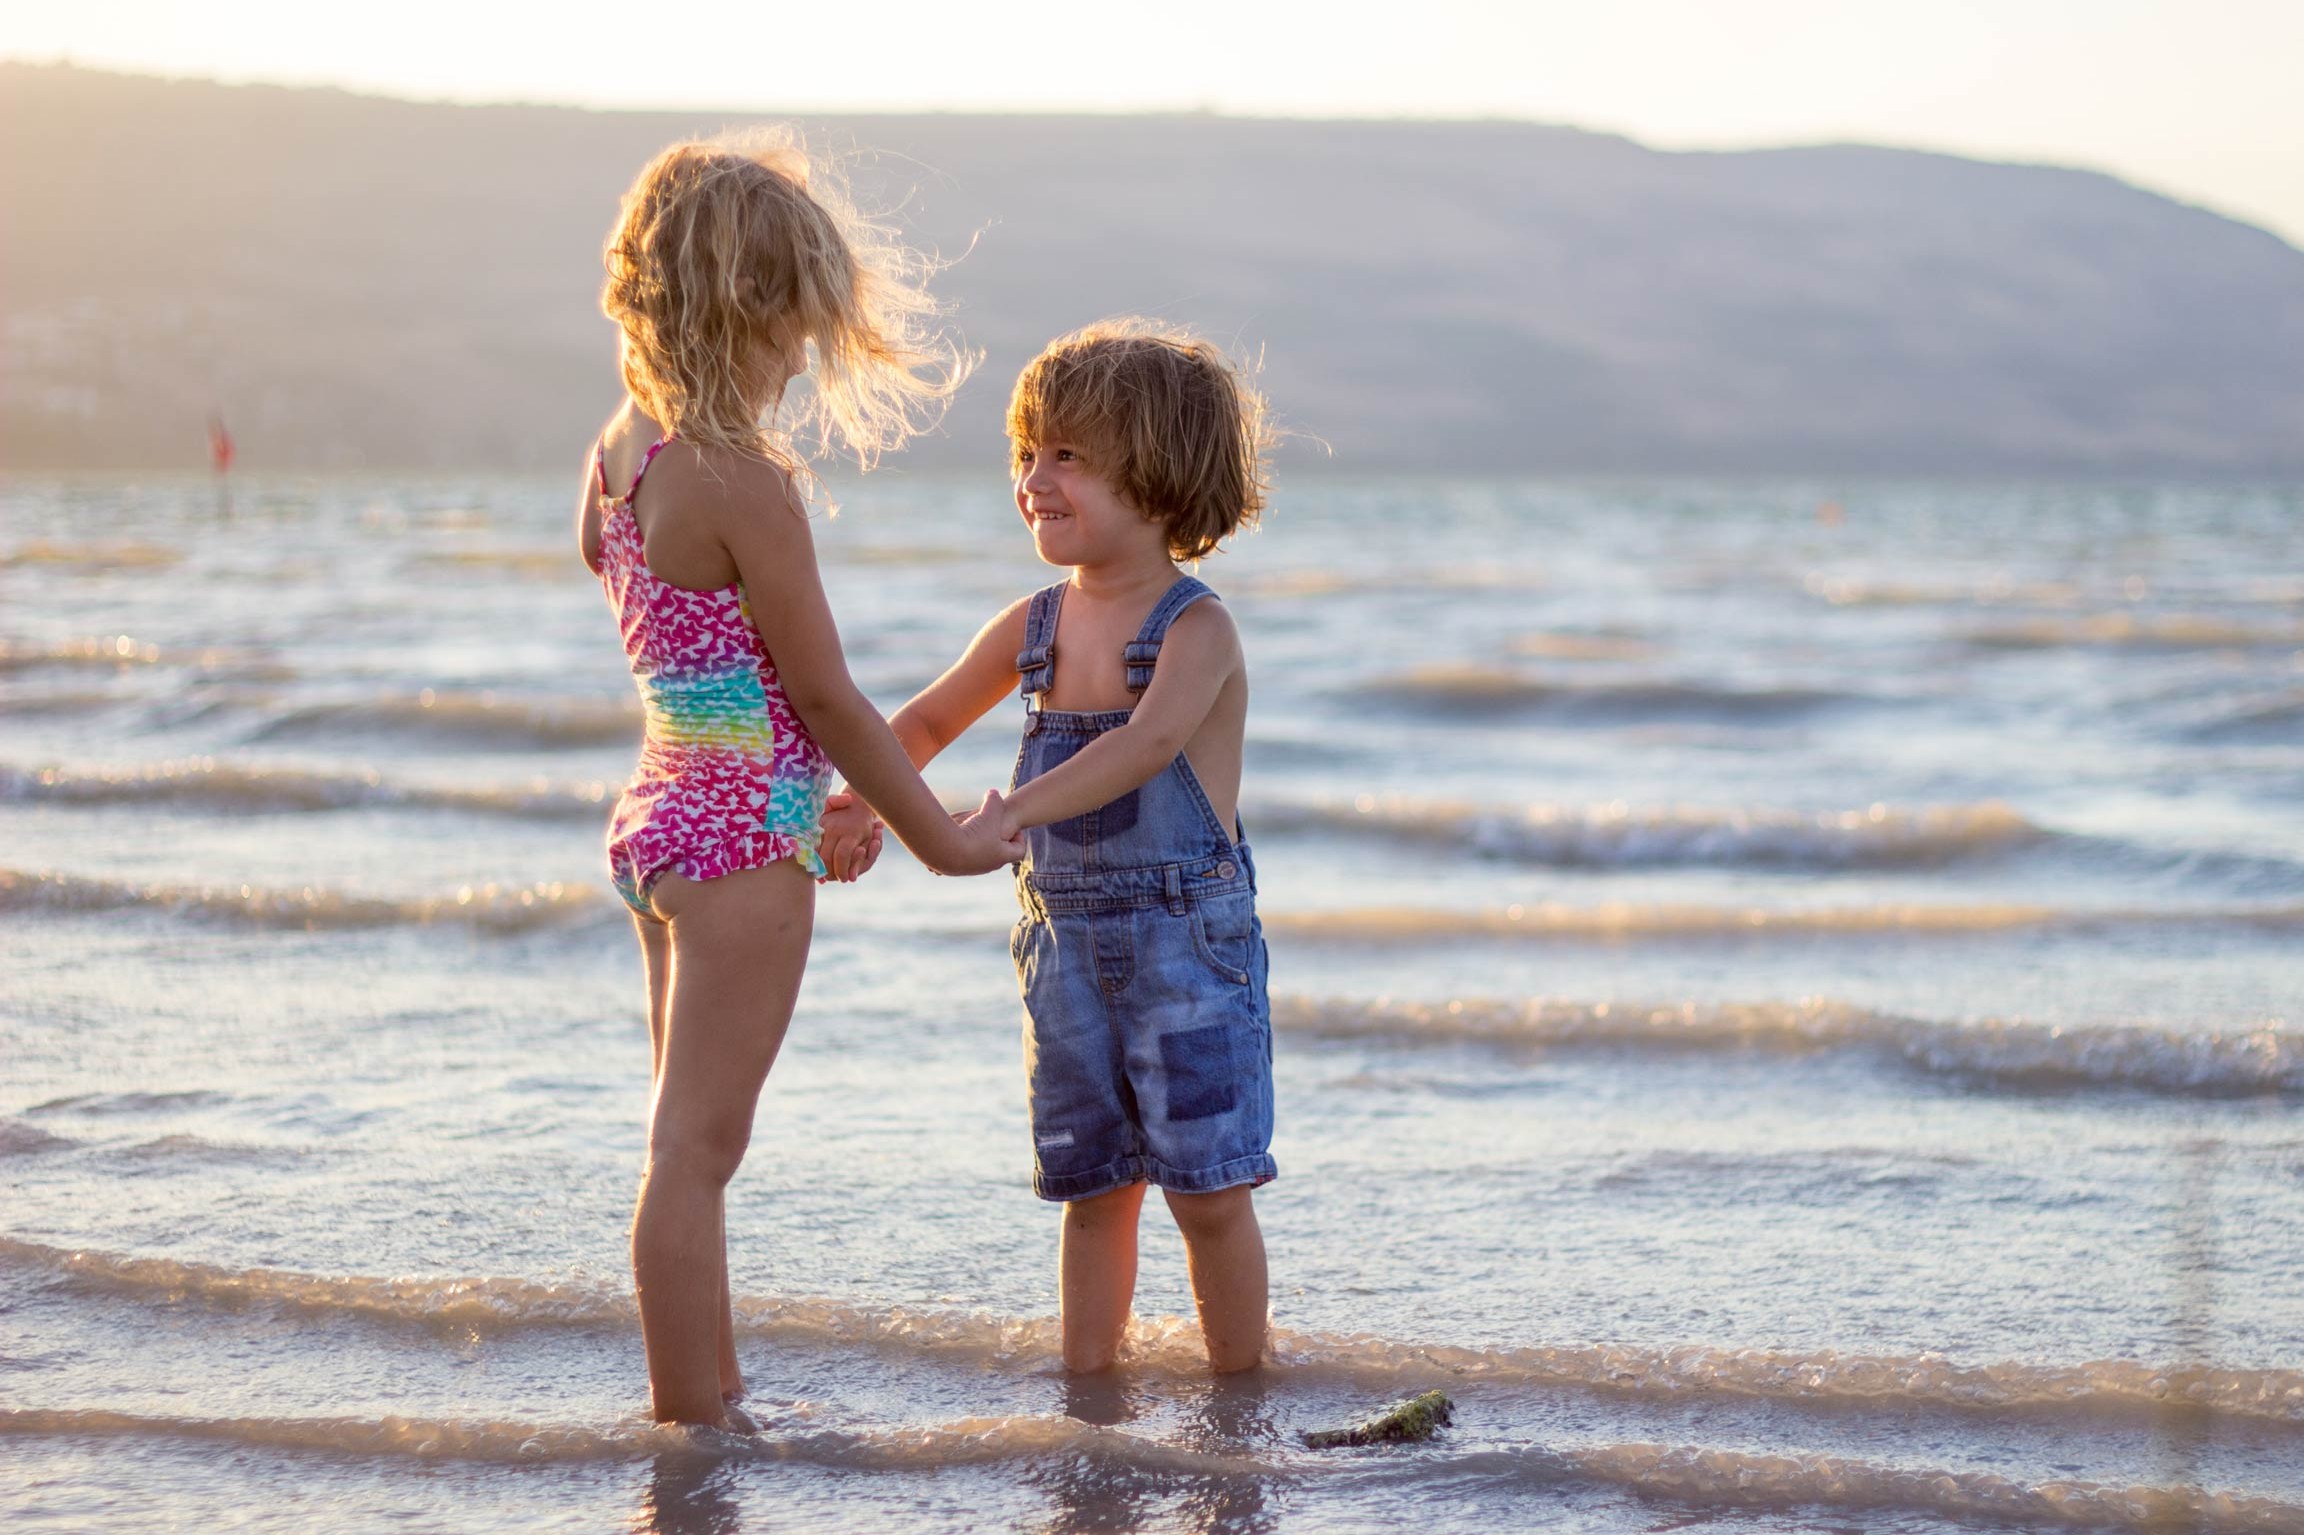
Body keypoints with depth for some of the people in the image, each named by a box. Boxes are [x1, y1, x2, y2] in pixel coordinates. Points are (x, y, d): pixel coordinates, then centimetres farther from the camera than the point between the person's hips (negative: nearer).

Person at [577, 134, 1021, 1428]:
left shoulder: (625, 449, 4)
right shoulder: (747, 484, -20)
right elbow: (826, 695, -15)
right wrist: (940, 838, -4)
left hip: (662, 820, 9)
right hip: (745, 843, -9)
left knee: (695, 1142, 18)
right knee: (696, 1151, -5)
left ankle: (712, 1397, 30)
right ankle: (693, 1429, 1)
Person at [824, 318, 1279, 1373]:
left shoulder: (1196, 630, -12)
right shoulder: (1031, 630, 7)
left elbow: (1148, 742, -31)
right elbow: (928, 720, 22)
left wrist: (1016, 811, -42)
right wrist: (859, 807, 6)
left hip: (1187, 940, -6)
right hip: (1066, 943, 6)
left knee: (1208, 1189, -1)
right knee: (1092, 1190, 12)